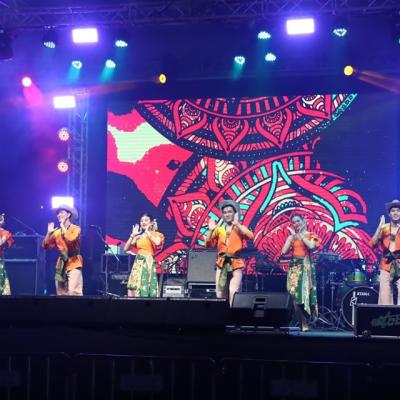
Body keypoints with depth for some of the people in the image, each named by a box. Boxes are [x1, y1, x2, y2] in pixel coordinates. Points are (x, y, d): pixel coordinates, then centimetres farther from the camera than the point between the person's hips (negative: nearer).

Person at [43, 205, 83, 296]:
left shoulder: (76, 229, -2)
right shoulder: (57, 232, 13)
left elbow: (71, 239, -23)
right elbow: (46, 245, 11)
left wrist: (63, 227, -11)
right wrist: (49, 233, -1)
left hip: (73, 264, -6)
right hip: (61, 265, 6)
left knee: (74, 293, -17)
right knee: (61, 294, 5)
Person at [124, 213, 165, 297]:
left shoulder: (157, 234, 4)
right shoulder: (138, 236, 15)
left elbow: (157, 243, -20)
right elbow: (126, 248, 9)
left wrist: (148, 232, -9)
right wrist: (132, 235, 2)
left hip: (149, 263, -5)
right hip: (138, 264, 5)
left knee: (147, 289, -10)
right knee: (135, 290, -1)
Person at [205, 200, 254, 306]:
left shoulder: (240, 228, 5)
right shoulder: (219, 229, 11)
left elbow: (250, 236, -15)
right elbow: (209, 244, 5)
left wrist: (237, 225, -18)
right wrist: (211, 230, -8)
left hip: (236, 265, -3)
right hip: (222, 264, 3)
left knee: (233, 295, -15)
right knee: (220, 296, 2)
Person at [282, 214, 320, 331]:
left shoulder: (311, 235, 6)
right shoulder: (291, 236, 14)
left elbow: (311, 246, -16)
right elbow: (284, 251, 2)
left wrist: (300, 235, -8)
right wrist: (293, 236, 0)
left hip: (306, 266, -3)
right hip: (294, 267, 3)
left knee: (305, 292, -10)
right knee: (295, 295, -5)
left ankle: (305, 323, -4)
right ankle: (303, 323, -2)